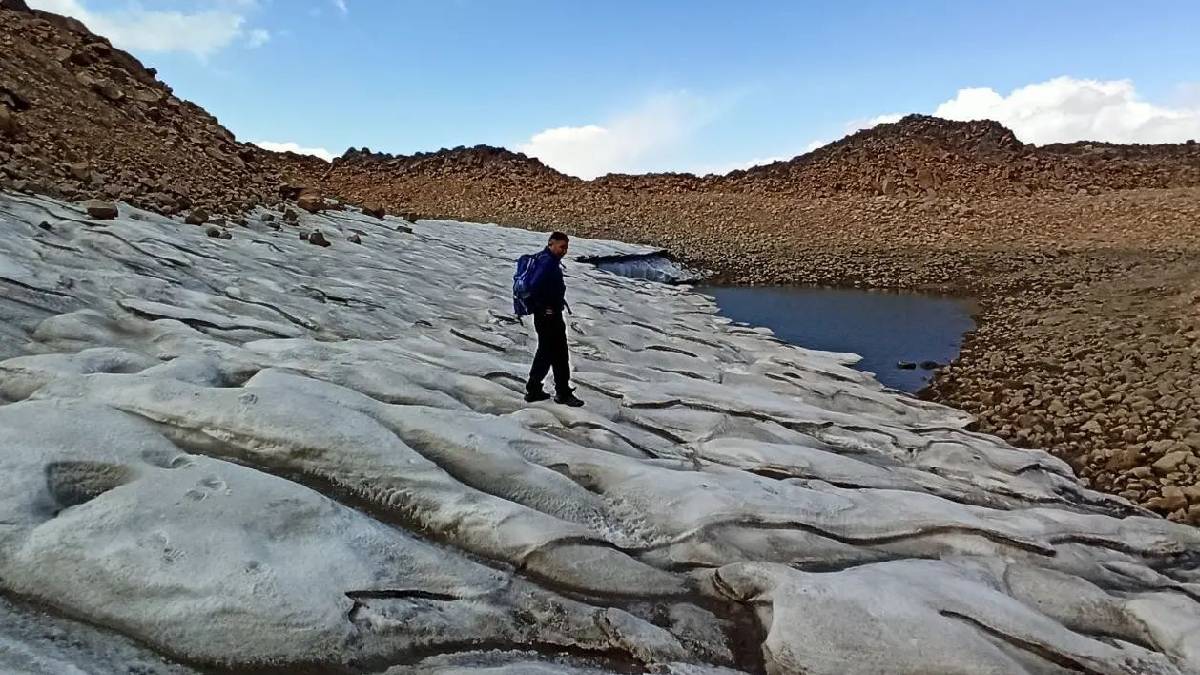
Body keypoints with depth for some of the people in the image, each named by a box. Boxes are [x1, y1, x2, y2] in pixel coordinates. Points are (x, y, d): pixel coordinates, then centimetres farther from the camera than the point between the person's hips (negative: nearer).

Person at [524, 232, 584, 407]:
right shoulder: (547, 262, -19)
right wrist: (544, 307, -20)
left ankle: (533, 390, 24)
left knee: (545, 352, 18)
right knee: (559, 354, -1)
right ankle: (563, 393, 8)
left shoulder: (548, 260, 13)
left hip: (546, 315, 11)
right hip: (549, 316, -11)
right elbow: (534, 286, -31)